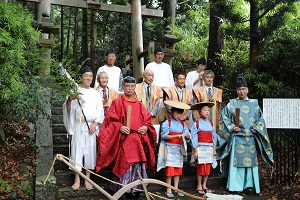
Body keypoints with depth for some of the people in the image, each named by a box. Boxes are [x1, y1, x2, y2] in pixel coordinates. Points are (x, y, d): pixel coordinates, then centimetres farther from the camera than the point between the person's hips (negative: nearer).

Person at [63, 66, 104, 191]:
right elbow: (68, 108, -6)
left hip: (92, 126, 3)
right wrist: (70, 99, -27)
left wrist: (95, 123, -5)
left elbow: (100, 110, 9)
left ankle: (88, 179, 11)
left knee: (90, 150, 3)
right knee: (77, 149, -2)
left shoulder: (95, 93, 11)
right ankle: (77, 179, 6)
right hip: (79, 125, -2)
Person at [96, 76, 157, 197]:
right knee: (124, 164, -5)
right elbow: (110, 120, -3)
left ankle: (134, 189, 14)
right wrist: (120, 127, -19)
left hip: (137, 140, 4)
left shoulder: (139, 105, 16)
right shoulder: (117, 102, 3)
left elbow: (147, 119, 16)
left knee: (137, 163, 2)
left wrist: (146, 127, -4)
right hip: (123, 140, -4)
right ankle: (120, 189, 8)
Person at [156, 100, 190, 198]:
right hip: (170, 148, -5)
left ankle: (176, 189, 15)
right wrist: (176, 136, -23)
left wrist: (186, 135, -18)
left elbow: (188, 136, 6)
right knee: (169, 168, -4)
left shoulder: (182, 124, 10)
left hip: (179, 149, 5)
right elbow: (164, 136, -12)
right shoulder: (167, 122, -5)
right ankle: (168, 190, 5)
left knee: (178, 168, 7)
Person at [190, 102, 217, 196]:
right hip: (200, 148, -4)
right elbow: (194, 138, -6)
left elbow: (214, 137, 13)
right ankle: (199, 186, 12)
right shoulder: (196, 123, -4)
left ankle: (204, 185, 21)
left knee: (208, 168, 7)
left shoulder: (211, 123, 10)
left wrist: (214, 149, 9)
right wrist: (195, 151, -9)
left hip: (209, 148, 5)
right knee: (201, 167, -1)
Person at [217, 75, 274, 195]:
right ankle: (236, 185, 5)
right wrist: (231, 127, -8)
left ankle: (248, 185, 11)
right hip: (237, 137, -2)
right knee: (236, 160, -2)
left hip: (250, 137, 2)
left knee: (250, 160, 3)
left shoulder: (254, 104, 10)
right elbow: (224, 118, 4)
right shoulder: (232, 104, 4)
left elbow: (260, 119, 13)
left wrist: (256, 129, -1)